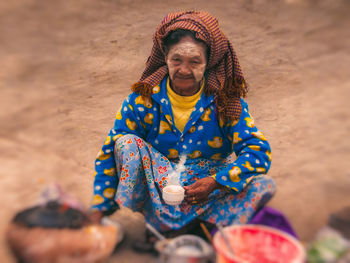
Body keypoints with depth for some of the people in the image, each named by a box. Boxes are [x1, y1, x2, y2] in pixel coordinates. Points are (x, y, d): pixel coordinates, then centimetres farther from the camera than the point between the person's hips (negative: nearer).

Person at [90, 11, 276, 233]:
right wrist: (99, 210, -10)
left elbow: (258, 151, -12)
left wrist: (215, 182, -25)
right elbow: (109, 153, -5)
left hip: (212, 191, 0)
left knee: (265, 185, -23)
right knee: (128, 143, -23)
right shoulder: (144, 98, -8)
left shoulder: (225, 100, -8)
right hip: (157, 191, 0)